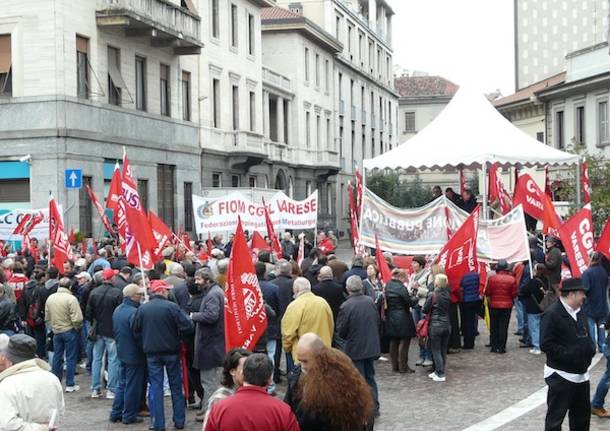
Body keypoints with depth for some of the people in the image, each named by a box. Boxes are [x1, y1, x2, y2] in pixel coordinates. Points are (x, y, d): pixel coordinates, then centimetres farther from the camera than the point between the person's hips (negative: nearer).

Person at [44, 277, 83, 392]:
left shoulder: (50, 298, 1)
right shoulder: (71, 298, -17)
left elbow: (47, 318, 9)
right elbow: (77, 319, -21)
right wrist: (77, 327, -2)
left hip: (56, 331, 5)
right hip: (69, 331, -5)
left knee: (57, 357, 16)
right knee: (71, 358, 3)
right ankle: (70, 385, 5)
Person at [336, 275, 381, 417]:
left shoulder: (346, 306, -21)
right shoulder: (370, 301, -5)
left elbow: (341, 331, -13)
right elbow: (378, 321, 4)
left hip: (355, 348, -5)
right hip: (371, 346, 5)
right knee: (370, 378, 18)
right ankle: (374, 409, 24)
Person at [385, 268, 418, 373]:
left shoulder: (388, 286, 5)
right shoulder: (401, 288, -18)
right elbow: (410, 302, -13)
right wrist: (415, 298, 7)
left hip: (390, 319, 7)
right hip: (402, 319, -7)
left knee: (393, 342, 12)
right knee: (404, 342, 1)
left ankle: (395, 366, 17)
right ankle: (403, 366, 2)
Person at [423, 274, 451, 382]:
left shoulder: (432, 295, -13)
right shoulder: (447, 295, 1)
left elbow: (425, 310, -9)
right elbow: (448, 308, 9)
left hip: (435, 325, -5)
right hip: (447, 325, 5)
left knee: (436, 350, 1)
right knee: (443, 350, 12)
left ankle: (440, 374, 0)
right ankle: (438, 371, 21)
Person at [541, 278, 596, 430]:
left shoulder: (580, 312, 10)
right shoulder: (552, 314, -16)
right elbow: (546, 344, -21)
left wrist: (591, 348, 1)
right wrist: (568, 354, -24)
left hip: (582, 374, 9)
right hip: (561, 376, -8)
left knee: (582, 414, 19)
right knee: (555, 417, 0)